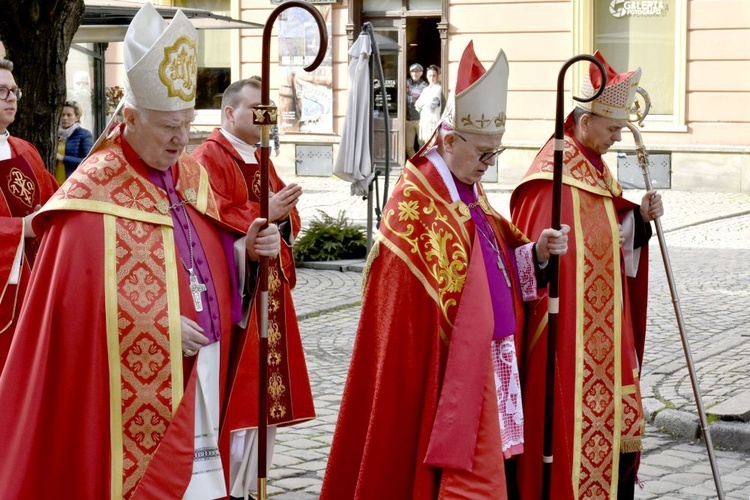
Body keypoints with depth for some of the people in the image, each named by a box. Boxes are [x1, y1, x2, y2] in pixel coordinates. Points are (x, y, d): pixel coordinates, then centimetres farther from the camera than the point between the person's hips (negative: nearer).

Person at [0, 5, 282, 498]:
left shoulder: (191, 174, 10)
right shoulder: (92, 191, -13)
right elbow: (83, 297, -18)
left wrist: (246, 249, -2)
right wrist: (161, 326, -20)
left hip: (201, 383, 7)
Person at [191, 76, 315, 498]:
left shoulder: (260, 160, 18)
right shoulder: (208, 159, -8)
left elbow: (287, 220, 17)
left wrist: (284, 218, -5)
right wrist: (264, 214, -22)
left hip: (268, 289, 9)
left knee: (266, 391, 10)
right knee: (236, 394, -8)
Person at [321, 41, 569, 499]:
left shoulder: (470, 190, 12)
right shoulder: (415, 199, -17)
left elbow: (497, 256, 16)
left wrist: (537, 252, -2)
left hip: (479, 358, 9)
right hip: (442, 365, -9)